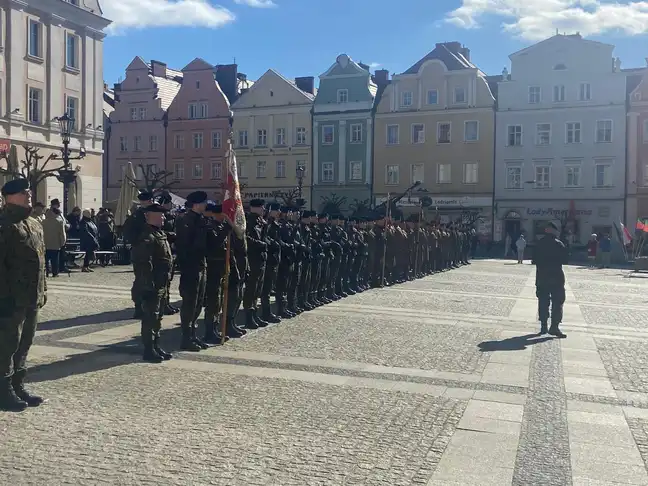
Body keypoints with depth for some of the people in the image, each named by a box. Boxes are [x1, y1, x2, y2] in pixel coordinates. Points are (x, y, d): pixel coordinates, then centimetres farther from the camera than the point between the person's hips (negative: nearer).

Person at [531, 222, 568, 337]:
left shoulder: (539, 244, 1)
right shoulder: (559, 244, -7)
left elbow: (534, 260, 1)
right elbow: (564, 260, -6)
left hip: (541, 277, 3)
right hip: (556, 277, -3)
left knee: (543, 302, 10)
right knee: (557, 302, 1)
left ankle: (543, 326, 12)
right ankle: (554, 327, -6)